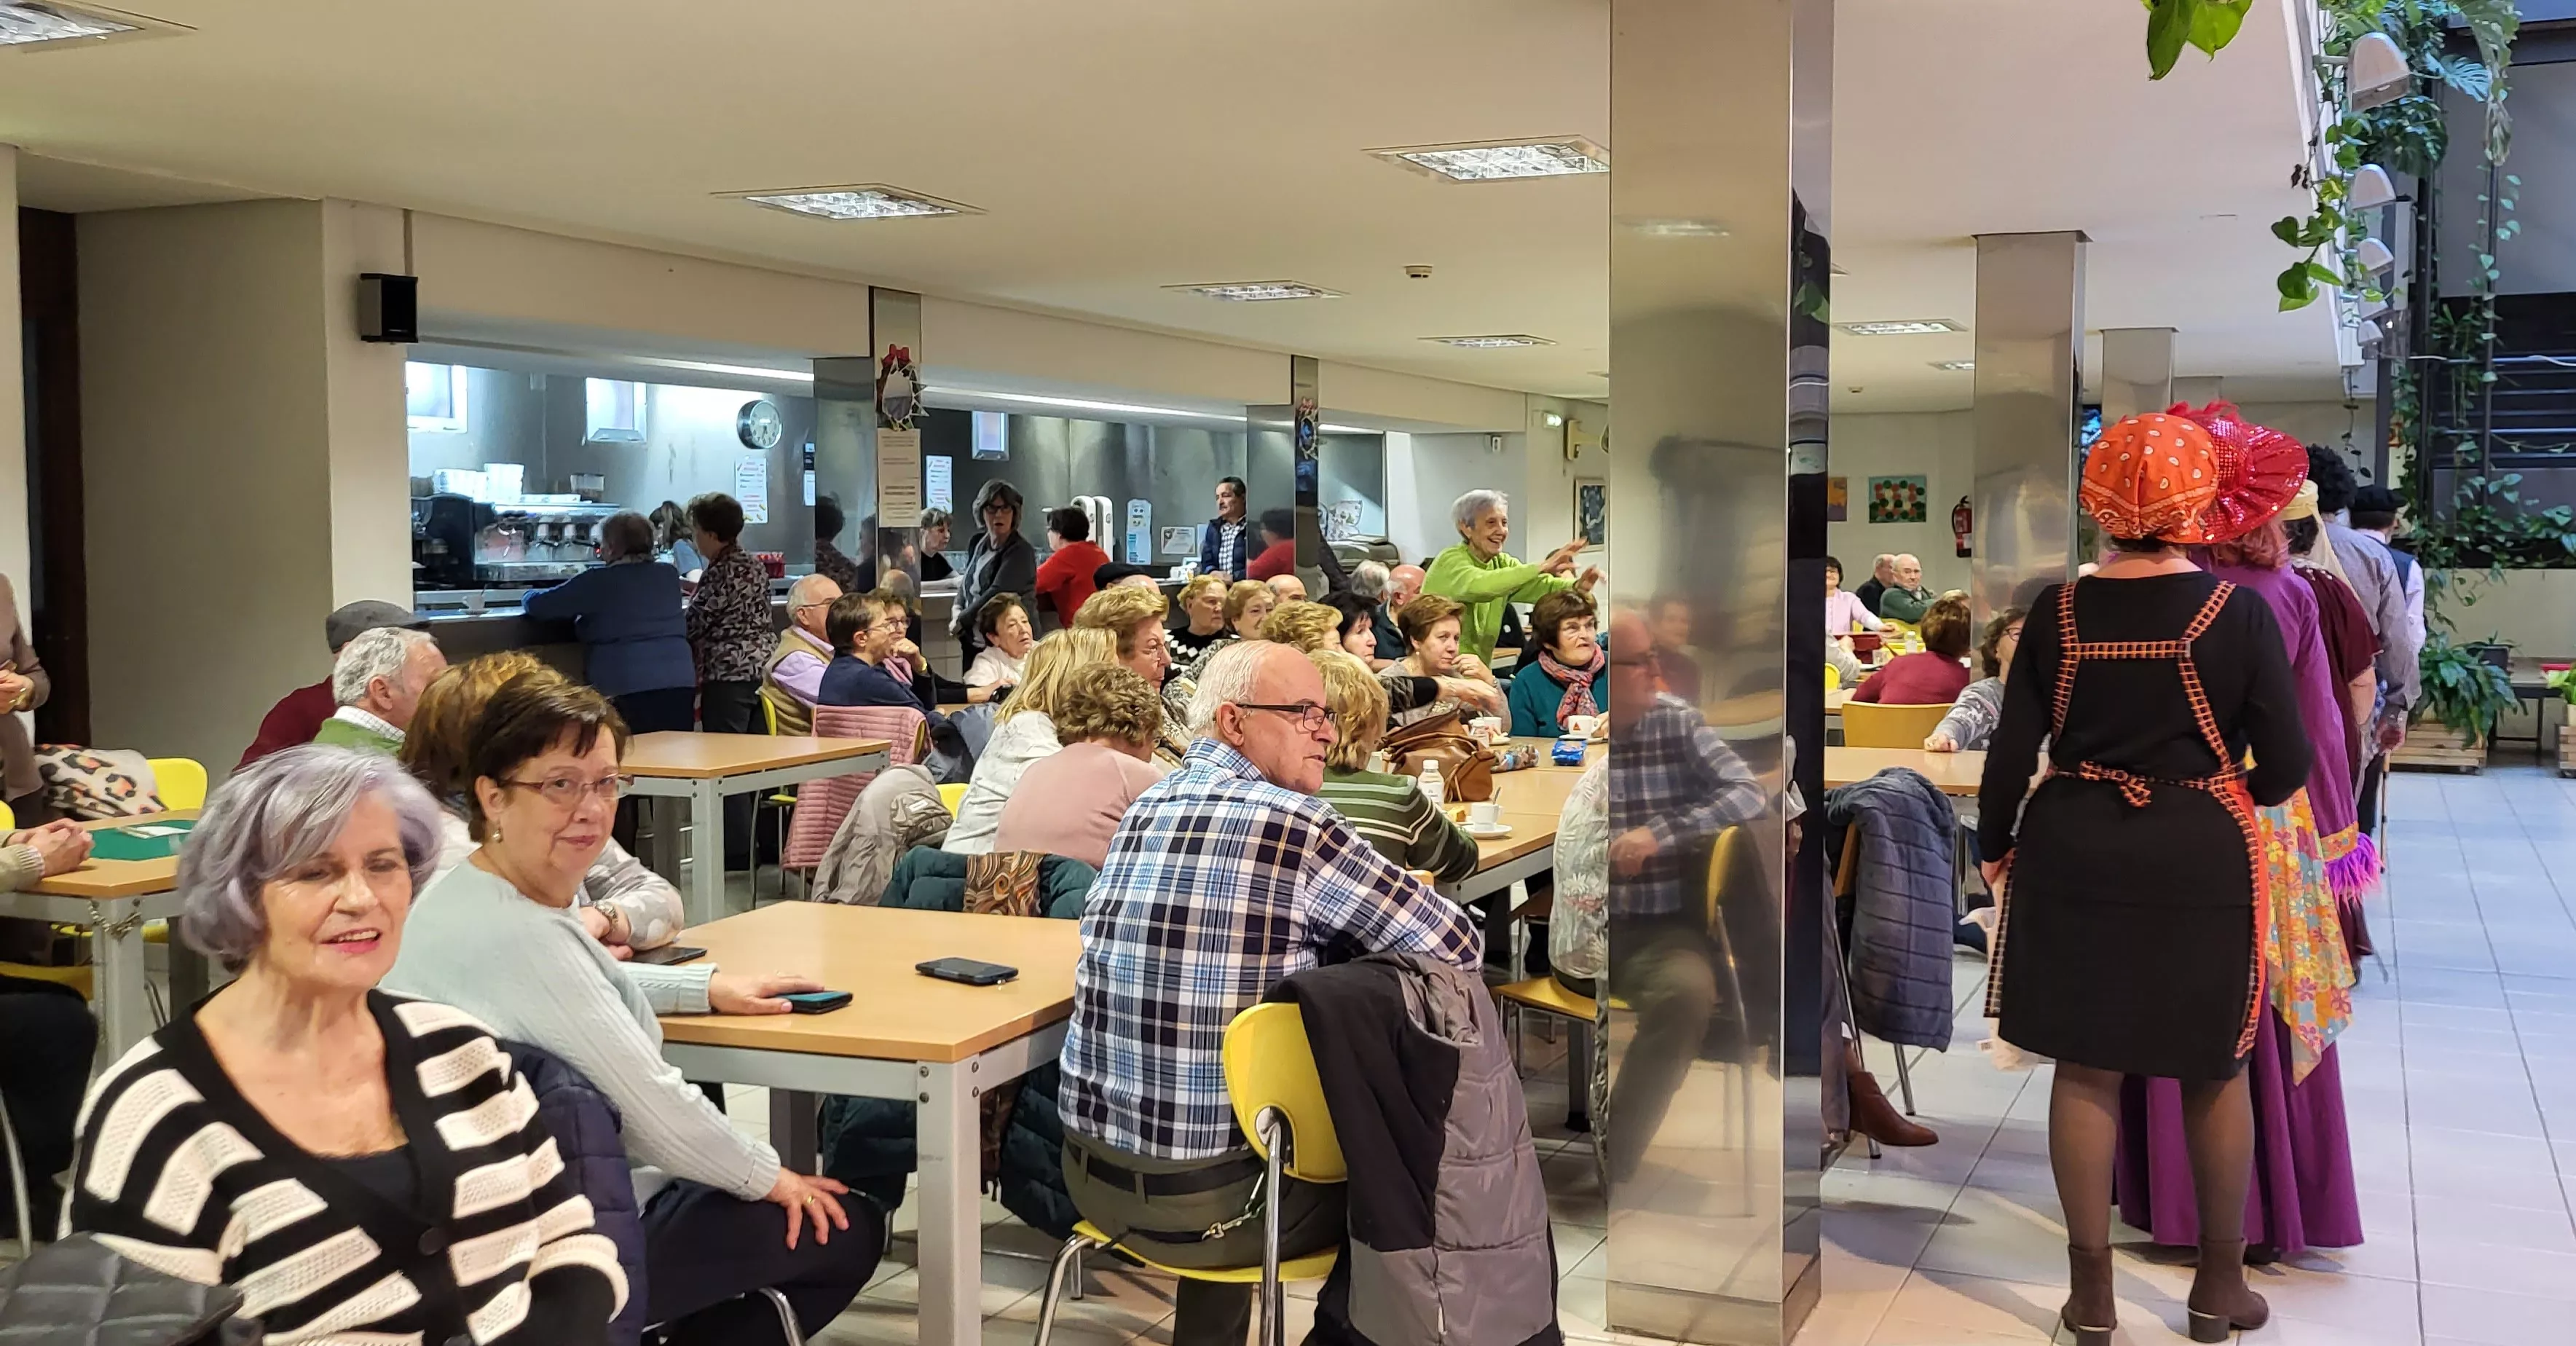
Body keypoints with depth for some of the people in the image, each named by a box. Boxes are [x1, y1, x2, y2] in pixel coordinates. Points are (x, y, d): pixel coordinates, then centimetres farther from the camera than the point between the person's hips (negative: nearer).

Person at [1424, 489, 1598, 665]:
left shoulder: (1502, 563, 9)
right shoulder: (1451, 561, -14)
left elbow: (1545, 586, -6)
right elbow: (1478, 586, -35)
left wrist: (1578, 586, -27)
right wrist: (1541, 567, -38)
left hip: (1477, 671, 7)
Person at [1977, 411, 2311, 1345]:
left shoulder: (2059, 613, -4)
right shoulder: (2237, 611, -10)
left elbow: (2011, 751, -2)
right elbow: (2287, 765, -8)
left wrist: (1994, 847, 14)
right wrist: (2242, 791, 14)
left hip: (2074, 855, 1)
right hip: (2201, 861, -1)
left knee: (2085, 1069, 10)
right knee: (2215, 1072, 15)